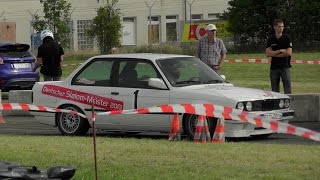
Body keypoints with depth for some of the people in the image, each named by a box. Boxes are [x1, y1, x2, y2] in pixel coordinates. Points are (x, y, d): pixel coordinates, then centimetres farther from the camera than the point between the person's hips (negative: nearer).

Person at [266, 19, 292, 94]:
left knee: (287, 90, -7)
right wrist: (280, 51, -10)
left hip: (285, 67, -2)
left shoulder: (287, 39, 2)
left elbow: (289, 53, -8)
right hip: (274, 67, 2)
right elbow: (268, 53, -3)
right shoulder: (270, 40, 7)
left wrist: (274, 54, -5)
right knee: (275, 91, 6)